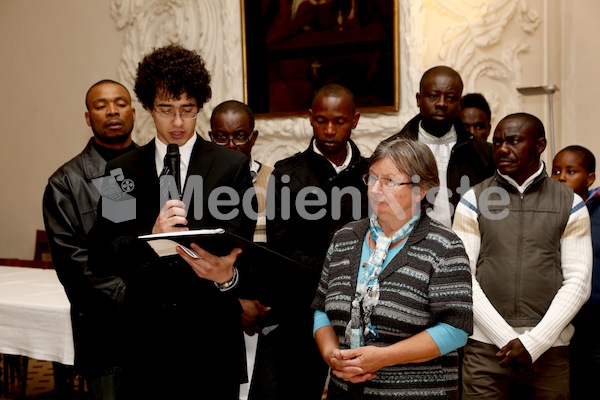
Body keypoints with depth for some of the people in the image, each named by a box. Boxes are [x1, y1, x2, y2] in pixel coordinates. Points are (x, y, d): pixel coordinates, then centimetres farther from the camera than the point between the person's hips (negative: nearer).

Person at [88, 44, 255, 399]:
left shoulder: (233, 166, -1)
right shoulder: (121, 171, 4)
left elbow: (239, 246, -5)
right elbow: (100, 258, 0)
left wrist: (227, 275, -27)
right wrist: (150, 237, -19)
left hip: (212, 334, -1)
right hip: (146, 335, 2)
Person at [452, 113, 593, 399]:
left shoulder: (570, 205, 4)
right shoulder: (473, 201, 2)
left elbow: (578, 282, -1)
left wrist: (534, 343, -10)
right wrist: (507, 339, -9)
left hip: (550, 349, 1)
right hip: (485, 347, 0)